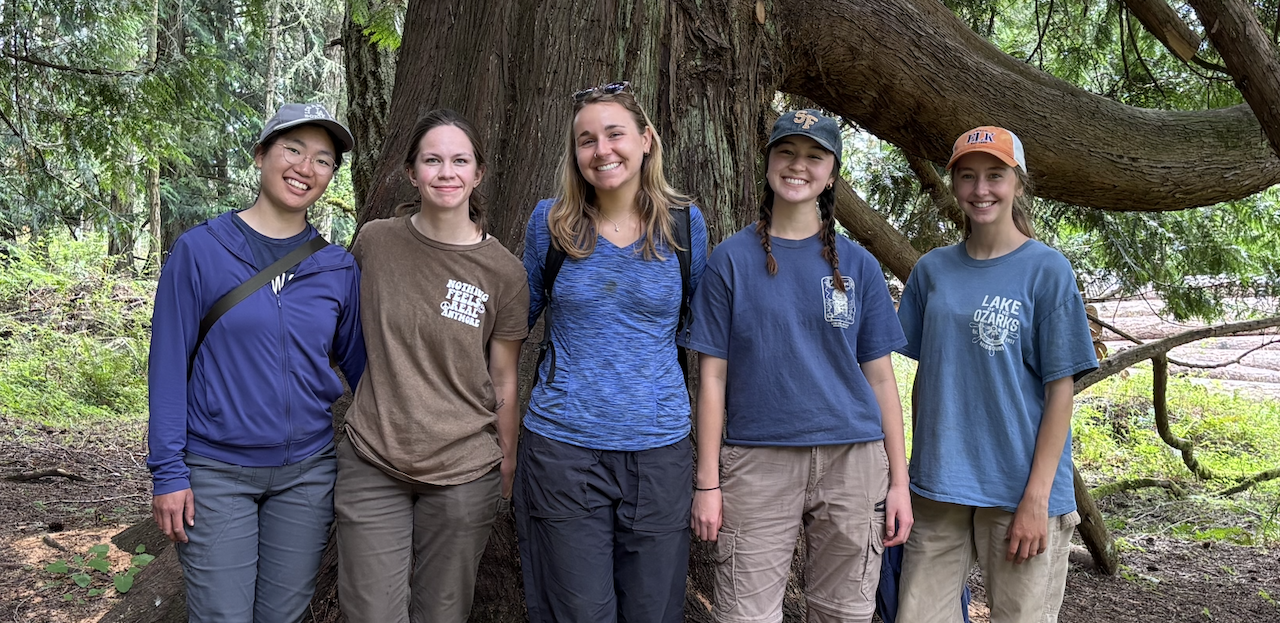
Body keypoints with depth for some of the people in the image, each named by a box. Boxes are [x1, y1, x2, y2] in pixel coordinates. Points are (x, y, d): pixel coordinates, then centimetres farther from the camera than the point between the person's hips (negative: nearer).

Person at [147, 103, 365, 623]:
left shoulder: (339, 268, 2)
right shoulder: (200, 250, -6)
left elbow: (357, 360, 9)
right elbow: (169, 363, -5)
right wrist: (168, 472, -8)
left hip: (308, 471, 3)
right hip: (217, 472, -3)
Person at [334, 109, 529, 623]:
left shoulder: (503, 273, -6)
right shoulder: (374, 242, -1)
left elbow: (503, 382, 2)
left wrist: (507, 465, 7)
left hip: (463, 474, -1)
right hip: (372, 465, 1)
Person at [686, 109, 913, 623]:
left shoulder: (857, 265, 7)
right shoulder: (731, 259, 3)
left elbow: (881, 377, 8)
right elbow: (713, 375, 1)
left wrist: (899, 480, 3)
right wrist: (707, 483, -4)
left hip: (852, 462, 2)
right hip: (758, 463, -1)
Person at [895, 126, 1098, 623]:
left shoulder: (1047, 270, -4)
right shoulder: (933, 269, 8)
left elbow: (1060, 391, -6)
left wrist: (1037, 498, -12)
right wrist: (919, 467, 8)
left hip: (1021, 492, -3)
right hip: (938, 487, 4)